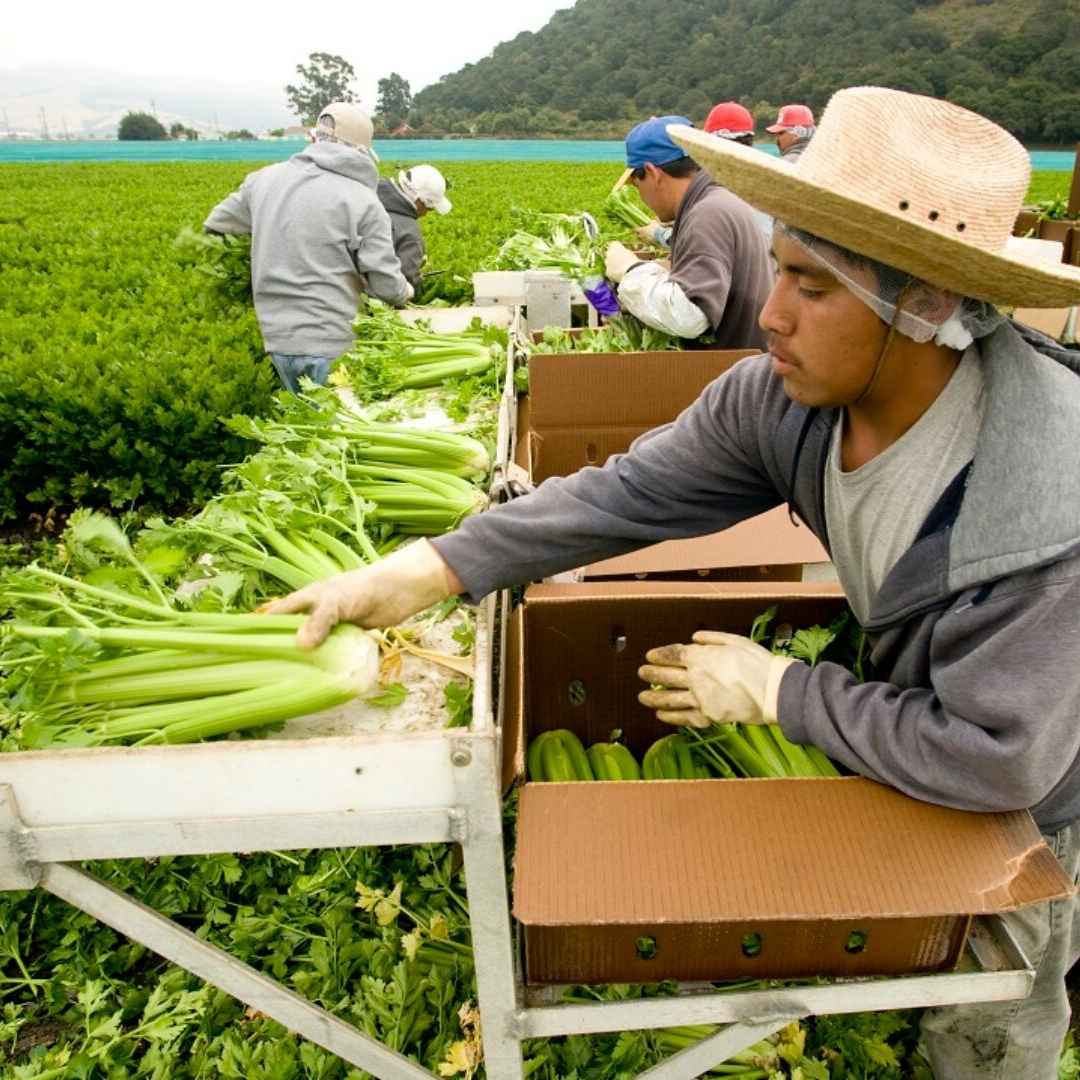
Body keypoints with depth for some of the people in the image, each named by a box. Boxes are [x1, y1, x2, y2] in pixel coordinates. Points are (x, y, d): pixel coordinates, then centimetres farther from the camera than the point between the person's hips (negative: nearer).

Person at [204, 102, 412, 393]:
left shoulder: (266, 178, 7)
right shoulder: (364, 202, -8)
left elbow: (215, 227, 19)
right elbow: (386, 283, -9)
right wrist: (404, 293, 15)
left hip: (277, 338, 5)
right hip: (331, 344, -5)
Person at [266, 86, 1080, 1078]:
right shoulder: (783, 394, -25)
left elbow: (992, 759, -36)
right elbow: (629, 495, -21)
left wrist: (775, 689, -29)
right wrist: (422, 573, -26)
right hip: (910, 728, 4)